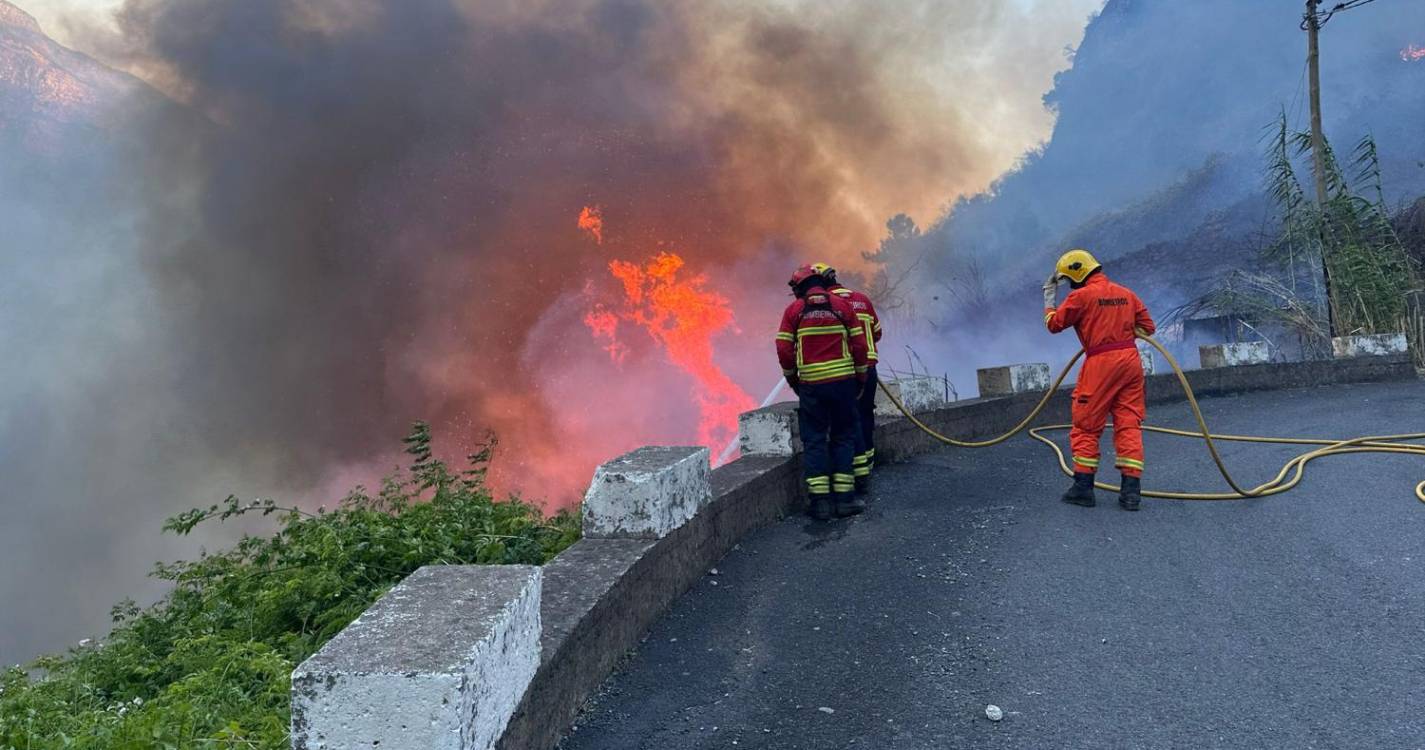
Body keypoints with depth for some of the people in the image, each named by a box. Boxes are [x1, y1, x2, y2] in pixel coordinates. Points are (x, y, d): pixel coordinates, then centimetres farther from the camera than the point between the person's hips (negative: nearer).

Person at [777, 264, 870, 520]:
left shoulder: (794, 310, 3)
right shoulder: (842, 305, 4)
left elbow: (784, 350, 0)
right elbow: (858, 346, 2)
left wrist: (792, 379, 15)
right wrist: (861, 379, 13)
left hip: (810, 384, 0)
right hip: (843, 382, 1)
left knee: (814, 440, 6)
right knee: (843, 437, 10)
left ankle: (820, 500, 3)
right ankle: (844, 497, 8)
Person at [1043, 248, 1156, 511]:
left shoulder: (1081, 295, -5)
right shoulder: (1126, 293, 13)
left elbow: (1054, 324, 3)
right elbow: (1148, 327, 15)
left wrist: (1049, 298, 16)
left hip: (1101, 363, -5)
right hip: (1131, 360, 6)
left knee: (1086, 426, 5)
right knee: (1129, 424, 6)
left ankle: (1083, 487, 7)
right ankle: (1131, 489, 4)